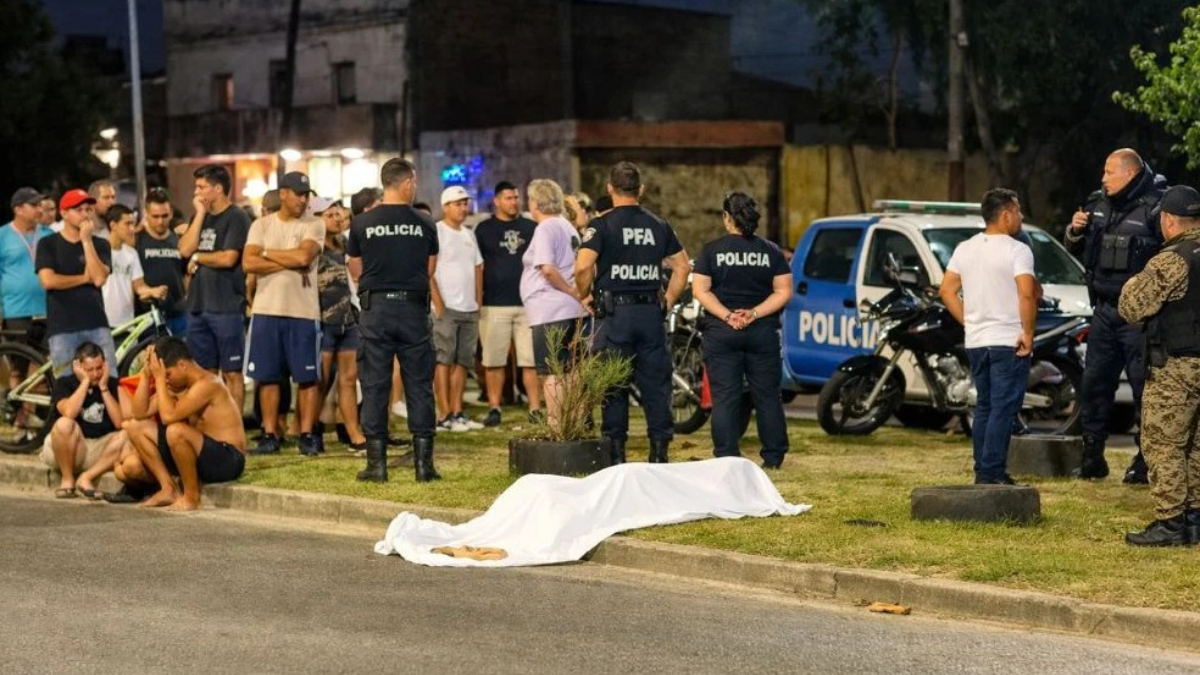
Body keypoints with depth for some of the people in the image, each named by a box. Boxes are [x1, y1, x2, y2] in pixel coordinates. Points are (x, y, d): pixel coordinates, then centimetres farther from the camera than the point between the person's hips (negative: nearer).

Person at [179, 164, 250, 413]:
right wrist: (200, 214, 0)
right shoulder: (200, 218, 16)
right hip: (198, 306, 7)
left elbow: (228, 258, -15)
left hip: (227, 308, -7)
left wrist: (197, 258, -1)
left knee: (231, 372, -3)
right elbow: (185, 249, 2)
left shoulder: (236, 218, -5)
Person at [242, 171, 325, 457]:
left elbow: (304, 256, -16)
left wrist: (269, 253, -4)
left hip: (303, 311, -2)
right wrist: (290, 263, -11)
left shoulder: (314, 225, 1)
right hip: (266, 310, 2)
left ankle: (307, 434, 5)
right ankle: (270, 434, 11)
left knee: (308, 377, -1)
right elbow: (248, 262, -5)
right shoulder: (262, 225, 8)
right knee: (268, 376, 5)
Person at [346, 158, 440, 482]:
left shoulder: (362, 223, -2)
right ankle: (423, 461, 5)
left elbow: (356, 272, 7)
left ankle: (377, 462, 3)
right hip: (413, 308, 0)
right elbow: (430, 270, 8)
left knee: (374, 386, 4)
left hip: (376, 308, 0)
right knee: (419, 385, 6)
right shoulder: (424, 225, -1)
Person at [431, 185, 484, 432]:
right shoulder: (437, 231, -7)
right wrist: (439, 305, -15)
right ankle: (444, 416, -8)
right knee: (444, 361, -7)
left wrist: (478, 301, 13)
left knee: (462, 362, 7)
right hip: (447, 308, -7)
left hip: (470, 309, 7)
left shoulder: (468, 235, 17)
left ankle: (457, 413, 12)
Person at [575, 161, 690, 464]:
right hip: (651, 313, 3)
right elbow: (683, 265, 13)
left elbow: (583, 266, -17)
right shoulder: (659, 226, 9)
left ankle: (615, 453, 3)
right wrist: (668, 300, 18)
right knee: (656, 383, 7)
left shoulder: (602, 225, -6)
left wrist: (584, 296, -2)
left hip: (614, 313, -3)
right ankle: (660, 452, 8)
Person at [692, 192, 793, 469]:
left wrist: (726, 315, -11)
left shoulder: (712, 250, -1)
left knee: (724, 397, 1)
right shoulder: (771, 251, 3)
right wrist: (755, 313, -9)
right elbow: (783, 292, -2)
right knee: (767, 396, 8)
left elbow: (700, 290, -7)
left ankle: (726, 457, -3)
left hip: (722, 333, -1)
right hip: (763, 332, 1)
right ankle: (773, 457, 10)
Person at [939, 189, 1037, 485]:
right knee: (1003, 410, -5)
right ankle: (992, 474, -9)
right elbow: (1027, 294, -22)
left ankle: (982, 472, 16)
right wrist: (1028, 333, -13)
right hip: (1008, 343, -7)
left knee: (984, 407, 15)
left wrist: (968, 321, 12)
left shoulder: (965, 249, 9)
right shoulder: (1017, 251, -12)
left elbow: (947, 290, 9)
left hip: (976, 342, 7)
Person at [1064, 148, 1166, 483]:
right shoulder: (1098, 204, 9)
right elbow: (1077, 248, 22)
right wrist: (1074, 232, 0)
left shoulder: (1155, 207, -13)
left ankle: (1146, 458, 6)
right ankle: (1092, 454, 18)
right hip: (1104, 310, 7)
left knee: (1144, 386, -1)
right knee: (1094, 382, 10)